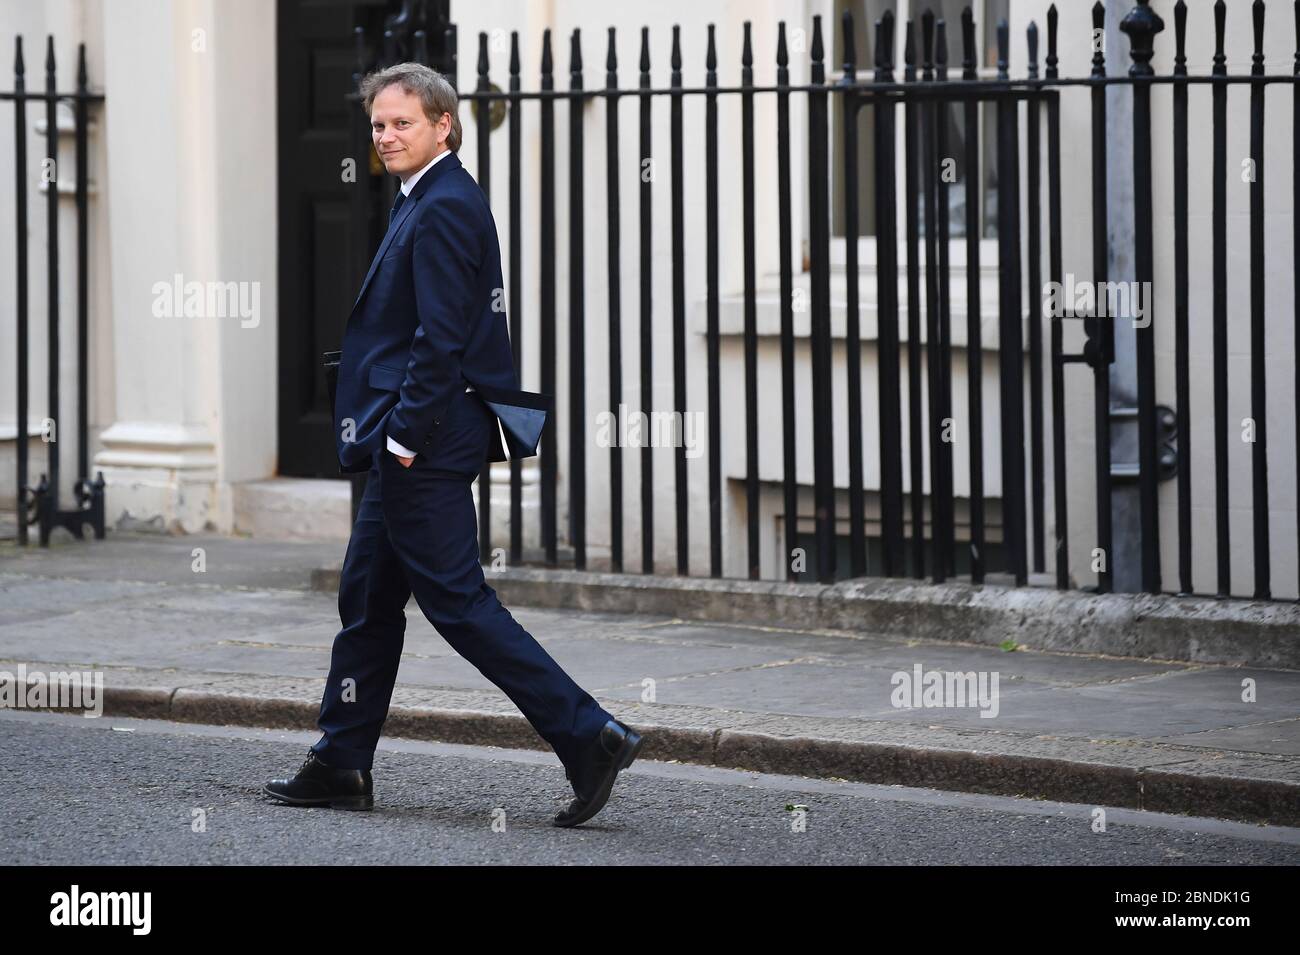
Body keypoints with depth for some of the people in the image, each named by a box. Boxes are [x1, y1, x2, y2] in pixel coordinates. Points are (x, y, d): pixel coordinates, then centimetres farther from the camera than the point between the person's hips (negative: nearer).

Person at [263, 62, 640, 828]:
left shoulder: (443, 209, -16)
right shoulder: (432, 202, 16)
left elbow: (440, 336, -22)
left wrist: (407, 435, -20)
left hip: (427, 447, -11)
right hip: (409, 444, 11)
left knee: (457, 601, -9)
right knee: (368, 598, 14)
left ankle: (588, 736, -10)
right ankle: (341, 767, 20)